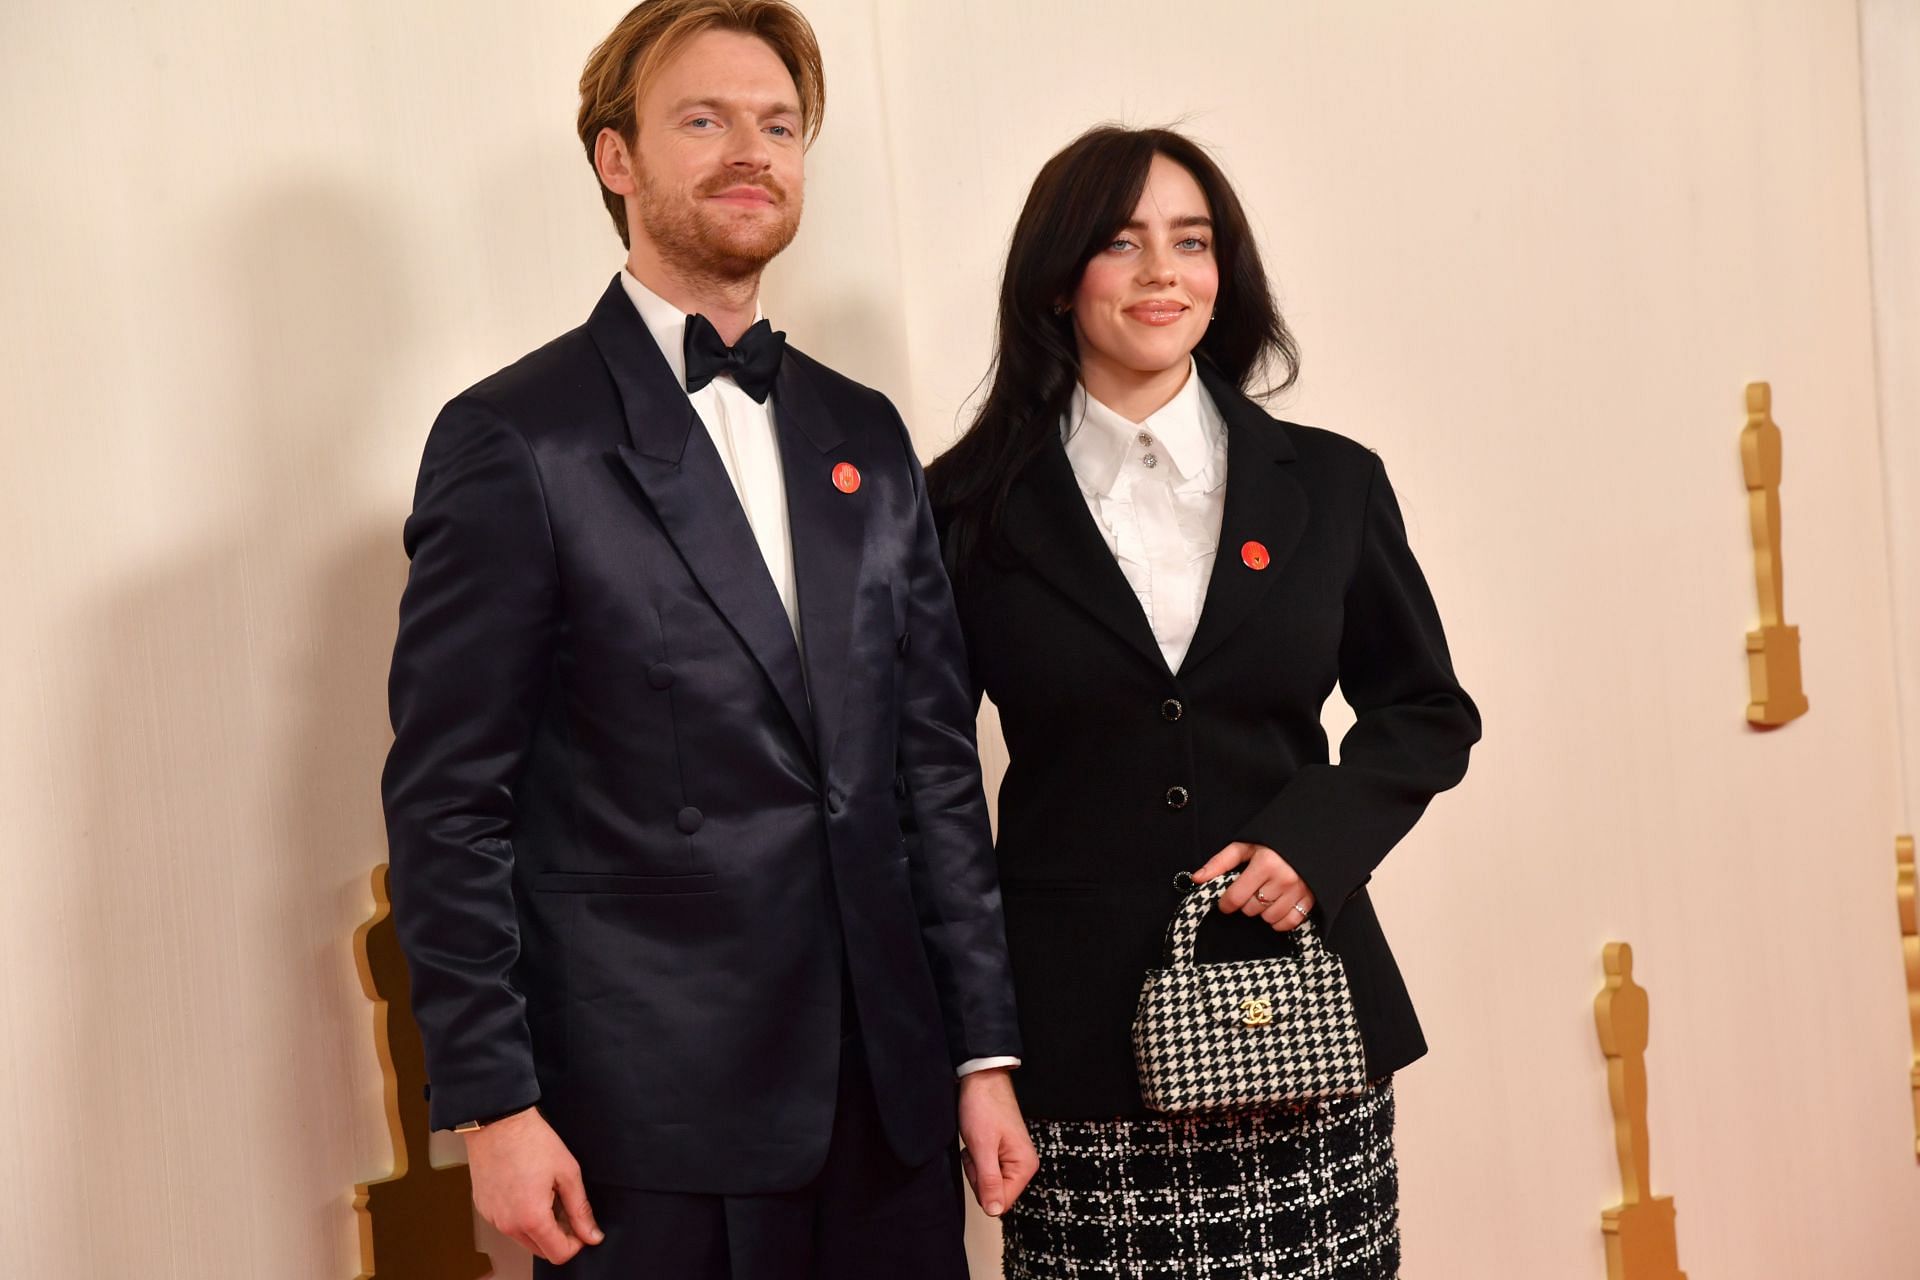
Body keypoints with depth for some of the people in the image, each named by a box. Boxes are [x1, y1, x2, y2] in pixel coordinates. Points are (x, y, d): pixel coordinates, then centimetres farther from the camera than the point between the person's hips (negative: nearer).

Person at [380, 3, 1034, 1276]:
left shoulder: (866, 434, 12)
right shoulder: (514, 441, -5)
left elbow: (934, 756, 11)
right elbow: (448, 801, -6)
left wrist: (985, 1048, 9)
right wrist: (492, 1102, -10)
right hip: (652, 1119, -5)